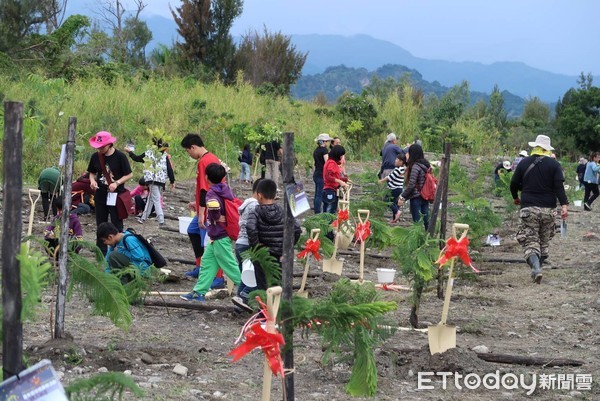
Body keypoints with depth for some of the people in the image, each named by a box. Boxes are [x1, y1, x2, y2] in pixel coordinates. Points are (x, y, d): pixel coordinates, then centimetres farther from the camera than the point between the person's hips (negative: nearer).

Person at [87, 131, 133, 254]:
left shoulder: (120, 156, -11)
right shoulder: (96, 156, 1)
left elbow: (129, 175, -6)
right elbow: (92, 173, 14)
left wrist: (117, 183, -18)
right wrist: (92, 180, -7)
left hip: (116, 195, -5)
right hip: (100, 195, 5)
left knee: (117, 226, 0)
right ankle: (101, 253, 20)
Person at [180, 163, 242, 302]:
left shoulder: (211, 193, -18)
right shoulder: (226, 189, 7)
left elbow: (214, 206, -39)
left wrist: (217, 218, -20)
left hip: (220, 237, -9)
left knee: (229, 264, -2)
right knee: (207, 262, 12)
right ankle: (199, 292, 14)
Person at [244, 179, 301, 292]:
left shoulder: (256, 212, -8)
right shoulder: (283, 211, 0)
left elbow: (251, 228, -27)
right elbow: (296, 228, -7)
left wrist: (255, 244, -16)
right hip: (279, 257, 3)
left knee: (262, 286, 4)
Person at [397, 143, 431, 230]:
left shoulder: (415, 166, -15)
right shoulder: (426, 165, 8)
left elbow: (411, 185, -18)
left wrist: (402, 197, -9)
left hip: (416, 198, -8)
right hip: (425, 197, 8)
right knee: (426, 222, 11)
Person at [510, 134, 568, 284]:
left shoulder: (524, 163, 3)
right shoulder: (554, 164, 0)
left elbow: (514, 183, 8)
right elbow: (559, 186, -10)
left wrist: (516, 198, 27)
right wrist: (564, 205, -12)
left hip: (528, 208, -1)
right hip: (548, 209, 1)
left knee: (530, 242, -4)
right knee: (544, 241, 16)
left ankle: (536, 269, -25)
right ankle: (537, 268, 19)